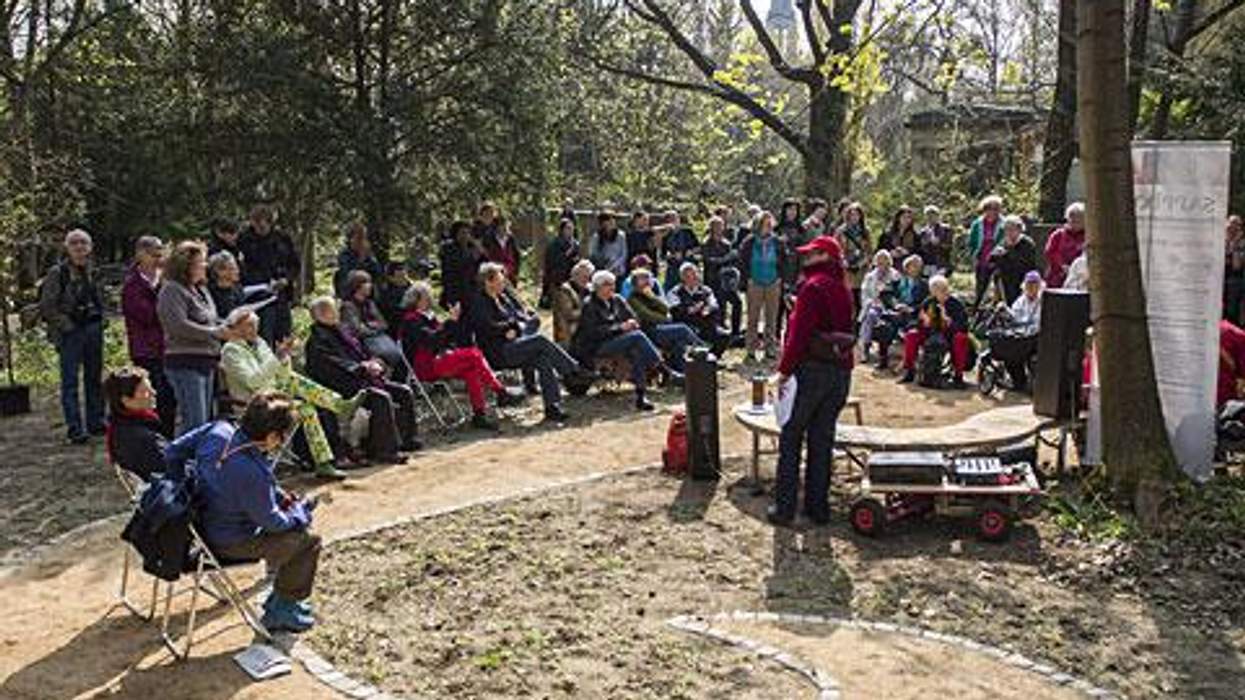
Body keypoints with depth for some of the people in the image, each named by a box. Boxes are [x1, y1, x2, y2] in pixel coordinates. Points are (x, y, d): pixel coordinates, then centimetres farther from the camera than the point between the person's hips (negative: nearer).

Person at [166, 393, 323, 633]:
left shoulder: (218, 430, -15)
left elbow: (176, 450, 4)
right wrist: (302, 509, 0)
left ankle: (282, 595, 34)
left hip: (203, 520, 9)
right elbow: (273, 522, -20)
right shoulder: (253, 474, -36)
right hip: (229, 543, -9)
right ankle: (280, 612, 16)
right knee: (309, 540, -1)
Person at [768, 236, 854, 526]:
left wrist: (785, 370, -13)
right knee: (822, 440, 13)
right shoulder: (843, 289, 13)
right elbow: (847, 332, 14)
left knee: (791, 439, 2)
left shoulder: (813, 286, -12)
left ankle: (784, 507, 4)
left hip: (812, 368, -7)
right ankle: (818, 506, 17)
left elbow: (799, 331, -17)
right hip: (841, 371, 7)